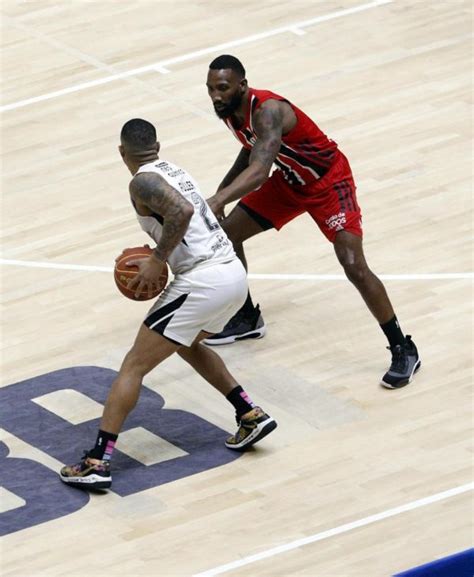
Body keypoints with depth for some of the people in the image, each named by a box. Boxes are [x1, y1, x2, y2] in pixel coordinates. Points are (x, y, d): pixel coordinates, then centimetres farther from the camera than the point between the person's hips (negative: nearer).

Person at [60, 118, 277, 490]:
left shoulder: (143, 181, -7)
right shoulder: (175, 172, 20)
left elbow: (182, 210, -24)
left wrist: (157, 261, -17)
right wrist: (158, 262, 23)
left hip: (204, 281, -9)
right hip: (234, 273, 9)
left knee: (134, 366, -3)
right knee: (187, 345, 35)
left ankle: (97, 462, -10)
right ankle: (251, 415, 30)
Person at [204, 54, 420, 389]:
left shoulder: (267, 110, -37)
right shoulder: (229, 111, -10)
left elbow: (259, 170, -53)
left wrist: (219, 201, -66)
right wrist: (220, 192, 11)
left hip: (329, 182, -9)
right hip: (289, 182, 9)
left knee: (355, 267, -17)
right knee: (226, 234, 7)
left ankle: (403, 350, -5)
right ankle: (247, 318, 27)